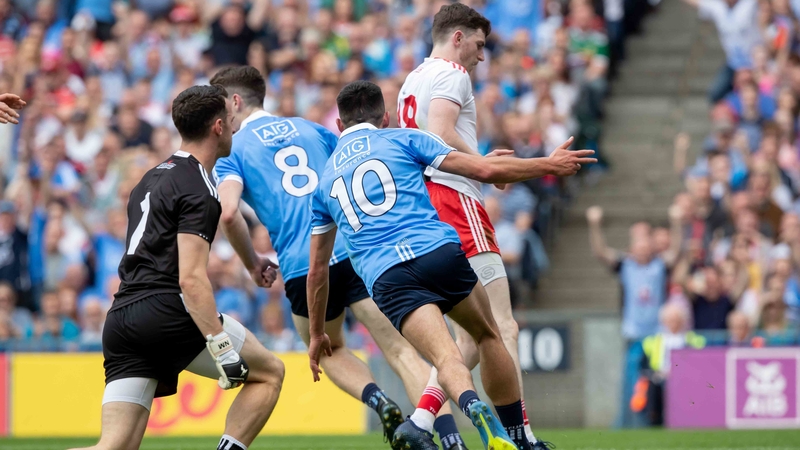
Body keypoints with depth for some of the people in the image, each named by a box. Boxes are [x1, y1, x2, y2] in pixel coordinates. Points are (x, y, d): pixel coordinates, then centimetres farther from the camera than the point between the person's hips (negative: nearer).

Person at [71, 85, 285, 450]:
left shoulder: (152, 178, 22)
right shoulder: (198, 190, -6)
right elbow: (191, 278, -17)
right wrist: (222, 347, -23)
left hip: (120, 320, 8)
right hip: (166, 313, -8)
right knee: (269, 372, 11)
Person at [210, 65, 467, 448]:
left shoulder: (232, 151, 8)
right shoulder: (308, 128, 22)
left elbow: (229, 212, -9)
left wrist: (253, 264, 6)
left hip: (302, 266, -2)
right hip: (356, 248, 2)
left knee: (330, 351, 24)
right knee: (400, 350, -2)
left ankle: (378, 399, -3)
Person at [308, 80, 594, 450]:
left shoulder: (325, 179, 25)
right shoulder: (403, 140, 16)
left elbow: (317, 270, 29)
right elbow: (486, 170, 7)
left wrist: (317, 334, 40)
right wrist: (548, 165, 21)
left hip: (386, 277, 1)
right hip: (439, 252, -1)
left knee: (447, 359, -16)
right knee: (488, 336, 23)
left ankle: (475, 408, -49)